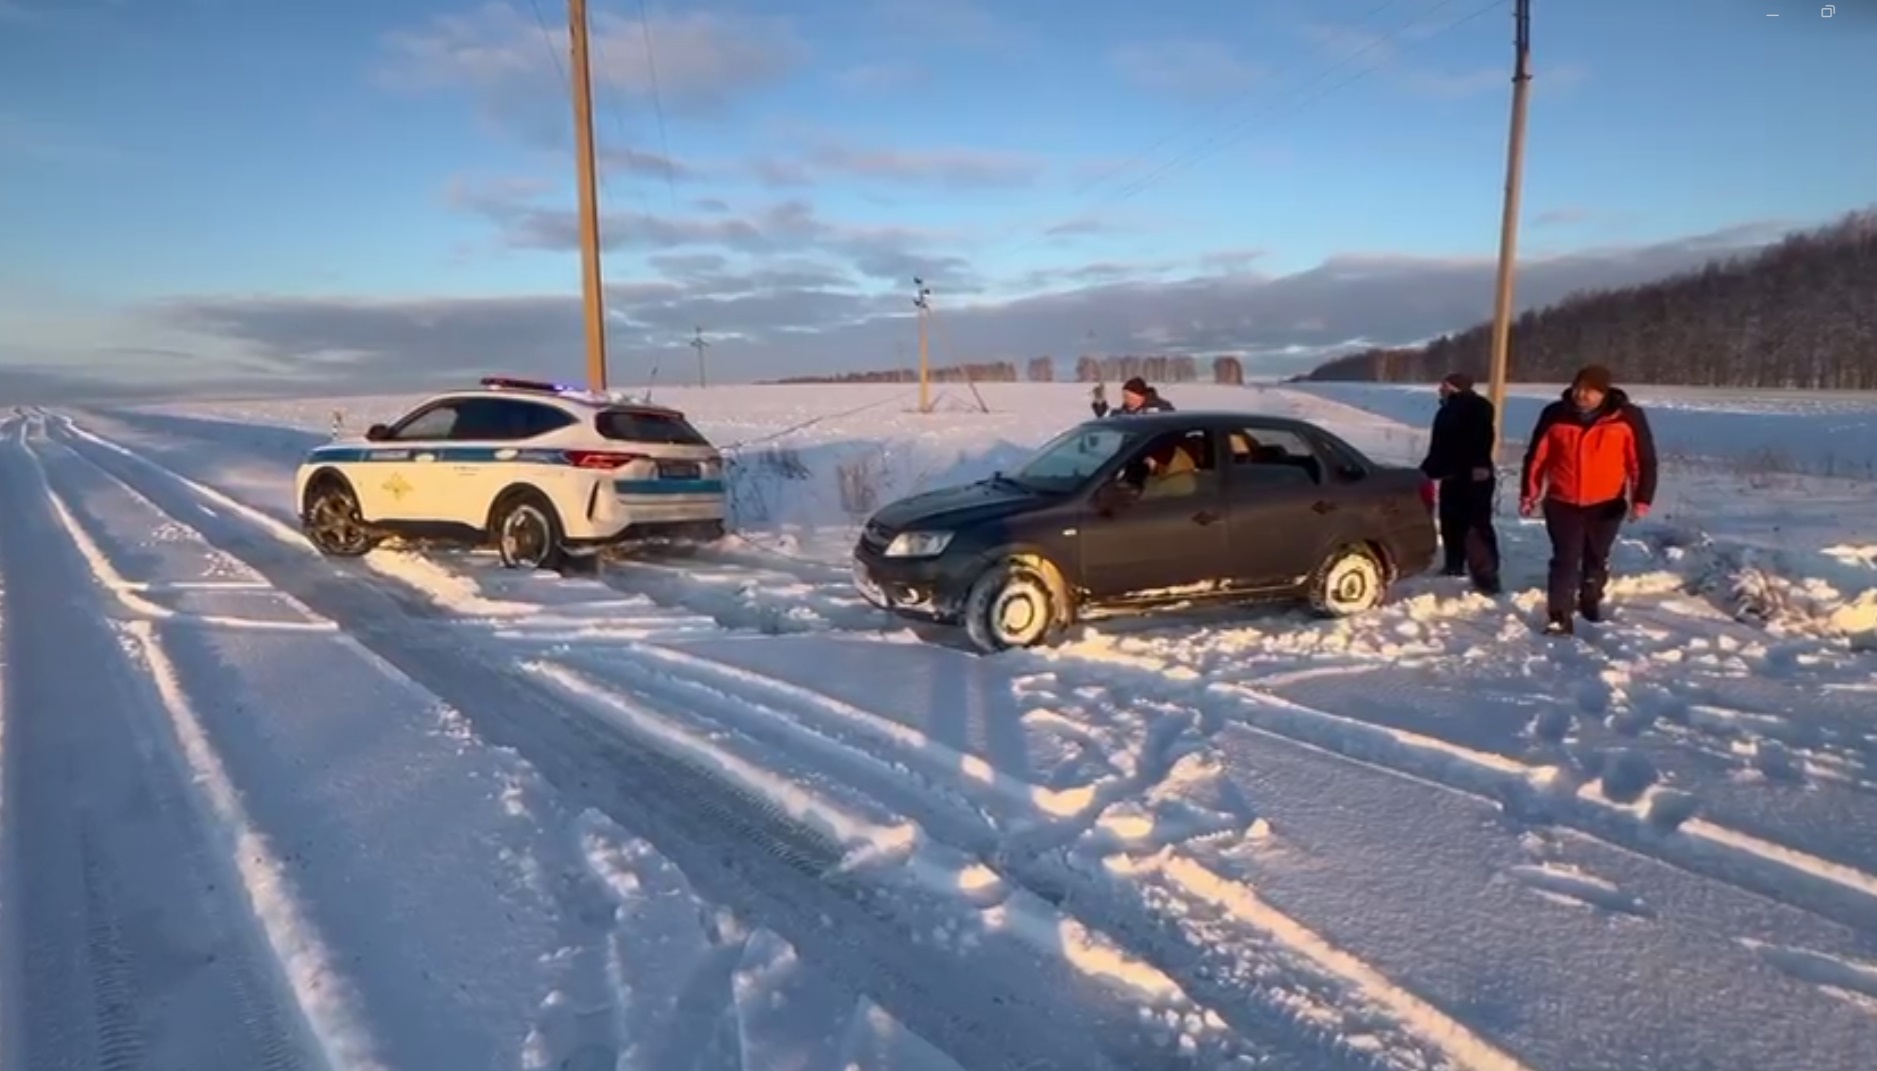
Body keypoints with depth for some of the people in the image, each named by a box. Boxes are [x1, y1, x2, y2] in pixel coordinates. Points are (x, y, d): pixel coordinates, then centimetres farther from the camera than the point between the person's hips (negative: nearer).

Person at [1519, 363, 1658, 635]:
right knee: (1565, 559, -5)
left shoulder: (1628, 417, -10)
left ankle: (1591, 601, 40)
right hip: (1562, 502, -1)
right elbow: (1536, 456, 1)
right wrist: (1529, 493, 1)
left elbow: (1643, 460, -7)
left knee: (1597, 557, 18)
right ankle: (1559, 617, -4)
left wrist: (1642, 499, -15)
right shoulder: (1555, 414, -6)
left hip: (1606, 504, 1)